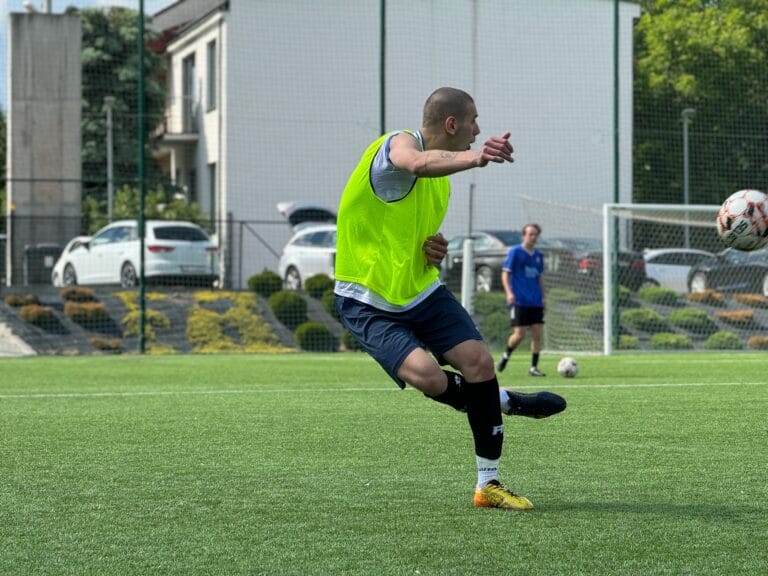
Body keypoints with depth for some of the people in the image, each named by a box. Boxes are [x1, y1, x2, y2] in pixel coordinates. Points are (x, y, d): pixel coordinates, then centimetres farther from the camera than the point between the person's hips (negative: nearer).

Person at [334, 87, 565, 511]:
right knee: (428, 376, -28)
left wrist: (434, 247, 2)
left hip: (420, 290, 8)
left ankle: (488, 484, 4)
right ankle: (506, 402, 3)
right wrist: (474, 157, -64)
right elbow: (419, 163, -44)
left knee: (479, 362, -9)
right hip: (368, 301, -8)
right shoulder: (398, 143, -17)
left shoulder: (441, 178, 11)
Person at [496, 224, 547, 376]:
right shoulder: (515, 252, -3)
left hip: (536, 302, 5)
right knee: (519, 334, -9)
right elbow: (505, 273, -6)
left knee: (537, 334, -2)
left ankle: (534, 367, 4)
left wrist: (542, 298, 18)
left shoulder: (538, 255, 14)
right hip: (519, 301, -5)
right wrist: (509, 292, -19)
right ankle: (506, 356, 18)